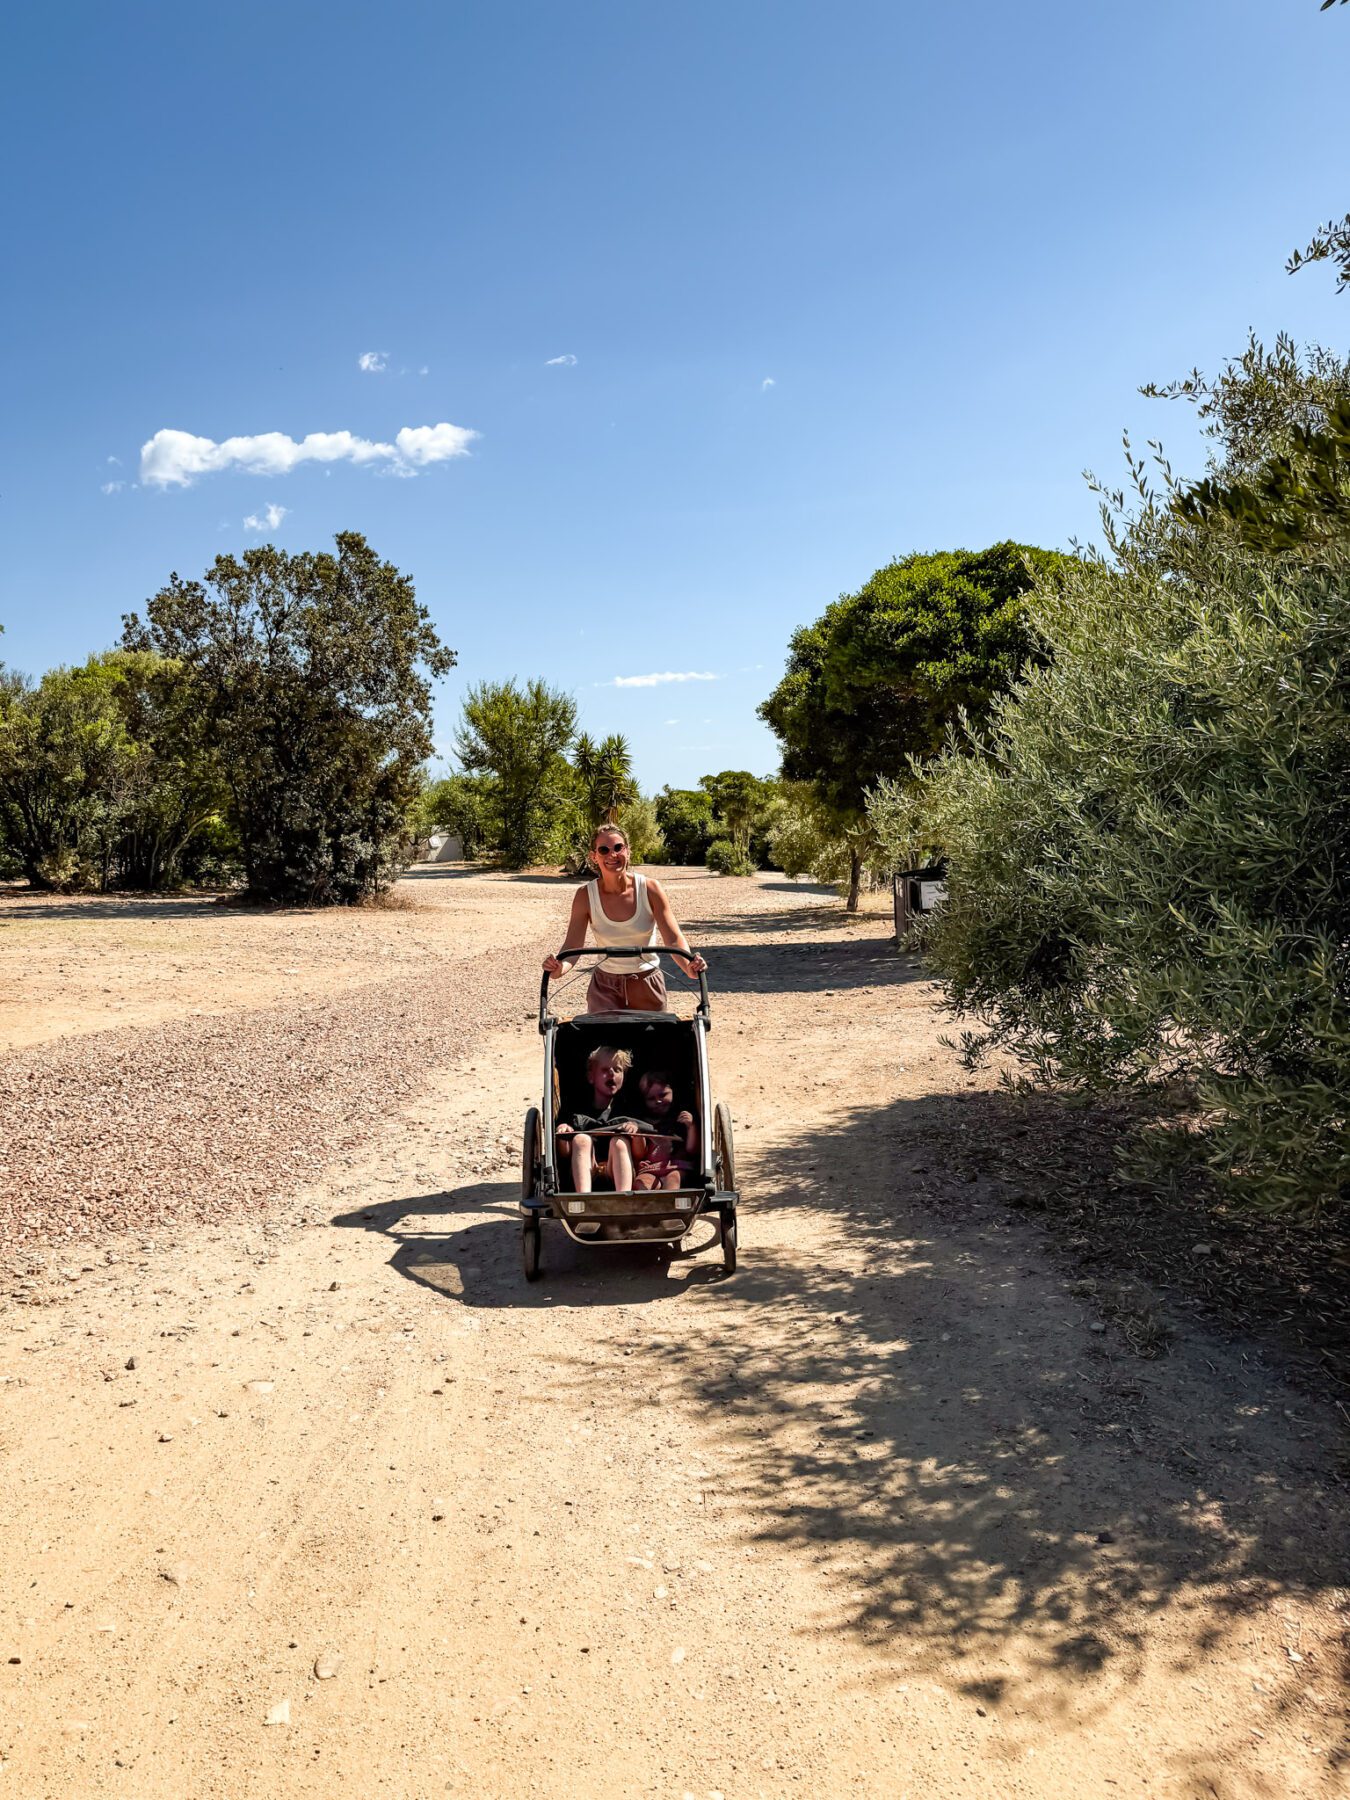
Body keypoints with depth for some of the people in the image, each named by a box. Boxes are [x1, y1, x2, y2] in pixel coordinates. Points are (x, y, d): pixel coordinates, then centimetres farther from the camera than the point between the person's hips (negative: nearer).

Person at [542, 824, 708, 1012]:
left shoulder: (650, 889, -11)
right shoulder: (585, 896, -10)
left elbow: (674, 939, -16)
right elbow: (572, 946, -15)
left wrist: (689, 967, -36)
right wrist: (560, 967, -37)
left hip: (648, 988, 0)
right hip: (605, 988, 0)